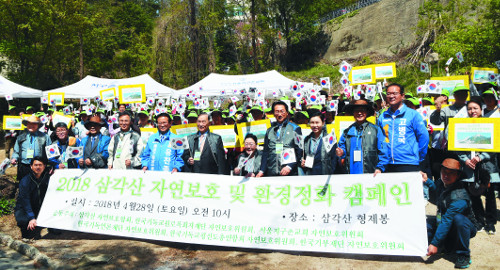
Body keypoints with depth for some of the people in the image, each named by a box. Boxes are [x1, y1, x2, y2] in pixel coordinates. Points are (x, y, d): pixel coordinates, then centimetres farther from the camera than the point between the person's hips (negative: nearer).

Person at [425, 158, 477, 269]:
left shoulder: (459, 196, -31)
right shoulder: (441, 183, -7)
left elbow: (447, 220, -35)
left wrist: (435, 243, -36)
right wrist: (427, 181, 4)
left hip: (465, 227, -8)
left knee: (458, 218, -39)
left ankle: (464, 256, -21)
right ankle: (448, 245, 10)